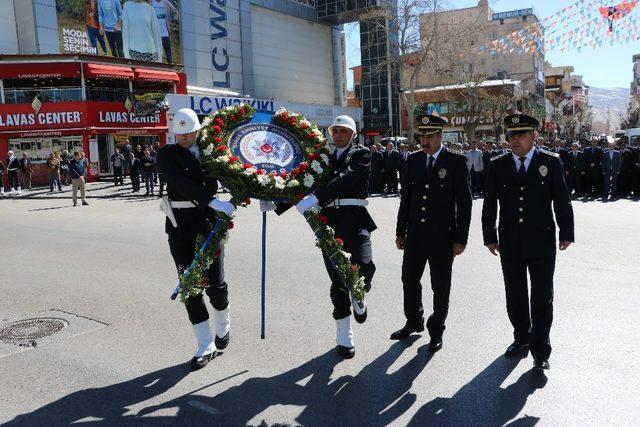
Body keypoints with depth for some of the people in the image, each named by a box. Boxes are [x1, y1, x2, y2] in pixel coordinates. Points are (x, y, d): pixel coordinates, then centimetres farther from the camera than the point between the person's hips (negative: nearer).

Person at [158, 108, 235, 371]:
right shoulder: (167, 154, -1)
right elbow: (181, 182, -18)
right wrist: (213, 201, -30)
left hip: (209, 220, 1)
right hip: (180, 223, 0)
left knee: (215, 282, -1)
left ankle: (223, 325, 31)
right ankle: (206, 346, 13)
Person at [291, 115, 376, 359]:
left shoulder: (361, 154, 4)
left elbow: (346, 178, -14)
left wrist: (315, 198, -26)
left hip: (355, 219, -3)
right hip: (329, 222, 3)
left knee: (364, 268, -23)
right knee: (338, 280, 6)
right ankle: (344, 337, 20)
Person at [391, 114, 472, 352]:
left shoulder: (456, 162, -6)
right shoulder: (413, 160, 7)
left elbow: (464, 202, -7)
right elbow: (406, 197, 10)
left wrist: (460, 239, -10)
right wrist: (400, 232, 8)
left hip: (442, 236, -4)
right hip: (415, 234, 4)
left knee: (441, 287, 8)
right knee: (409, 280, 13)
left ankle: (436, 330, 26)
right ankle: (414, 322, 35)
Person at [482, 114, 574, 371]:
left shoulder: (550, 162, 0)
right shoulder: (498, 166, 3)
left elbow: (562, 201, 2)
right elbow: (489, 204, 5)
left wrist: (566, 233, 0)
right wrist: (490, 237, 3)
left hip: (542, 242, -2)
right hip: (510, 242, 2)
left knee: (542, 297, 4)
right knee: (515, 295, 13)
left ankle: (540, 351, 15)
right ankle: (522, 338, 32)